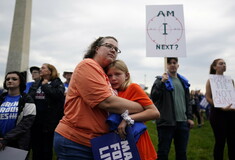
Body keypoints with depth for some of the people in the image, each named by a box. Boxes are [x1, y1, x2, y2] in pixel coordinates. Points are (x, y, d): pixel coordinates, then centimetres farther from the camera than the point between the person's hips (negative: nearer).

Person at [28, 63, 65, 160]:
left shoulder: (58, 83, -3)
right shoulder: (36, 83, 15)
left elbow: (58, 94, -23)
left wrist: (45, 85, -11)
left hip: (49, 121, -5)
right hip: (36, 120, 5)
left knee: (47, 148, 10)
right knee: (36, 148, 16)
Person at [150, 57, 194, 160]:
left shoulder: (184, 82, 15)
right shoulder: (161, 79, -1)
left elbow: (187, 101, 18)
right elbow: (153, 97, -14)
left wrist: (189, 117, 10)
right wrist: (162, 82, -22)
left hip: (182, 122, 5)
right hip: (166, 122, -4)